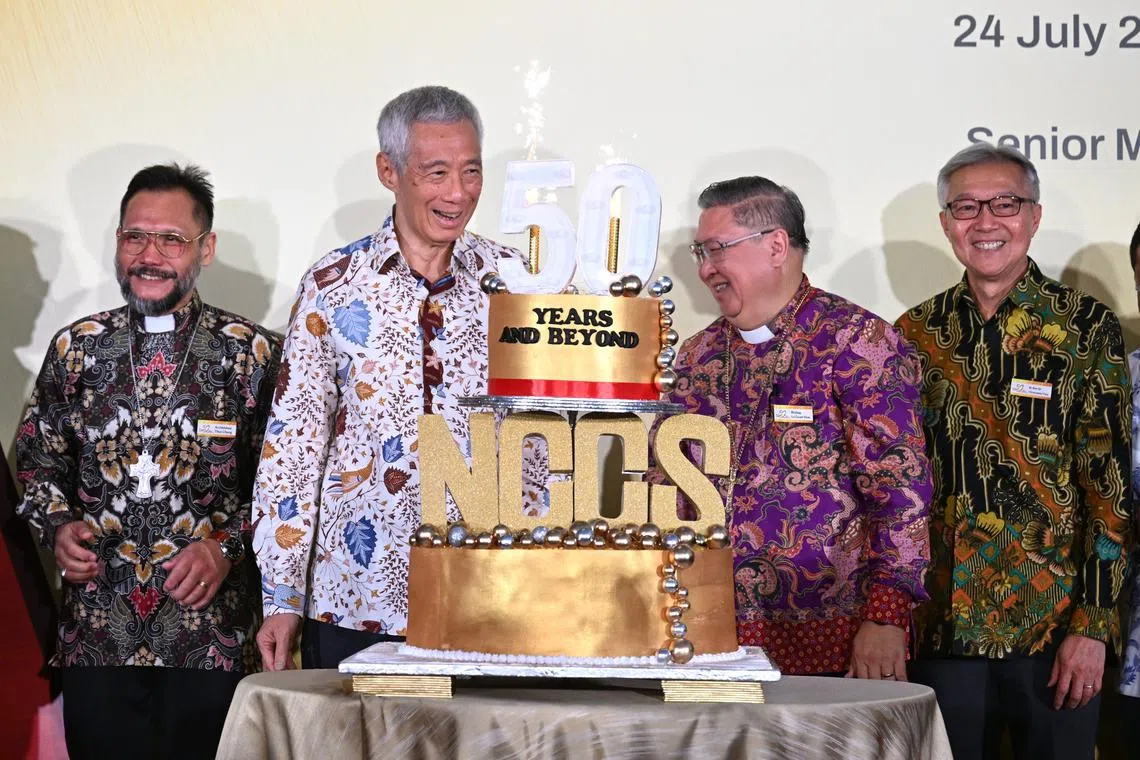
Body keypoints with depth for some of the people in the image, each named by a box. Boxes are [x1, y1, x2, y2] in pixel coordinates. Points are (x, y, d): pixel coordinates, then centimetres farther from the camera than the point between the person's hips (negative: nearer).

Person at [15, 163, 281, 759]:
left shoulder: (253, 353, -1)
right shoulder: (76, 348, 7)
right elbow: (39, 462, 15)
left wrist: (227, 544, -13)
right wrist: (59, 526, -3)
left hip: (212, 634, -2)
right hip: (96, 632, 2)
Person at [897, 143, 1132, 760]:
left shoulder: (1086, 327, -2)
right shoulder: (917, 333, 7)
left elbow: (1109, 485, -6)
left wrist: (1093, 624, -11)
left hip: (1053, 627, -2)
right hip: (942, 624, 3)